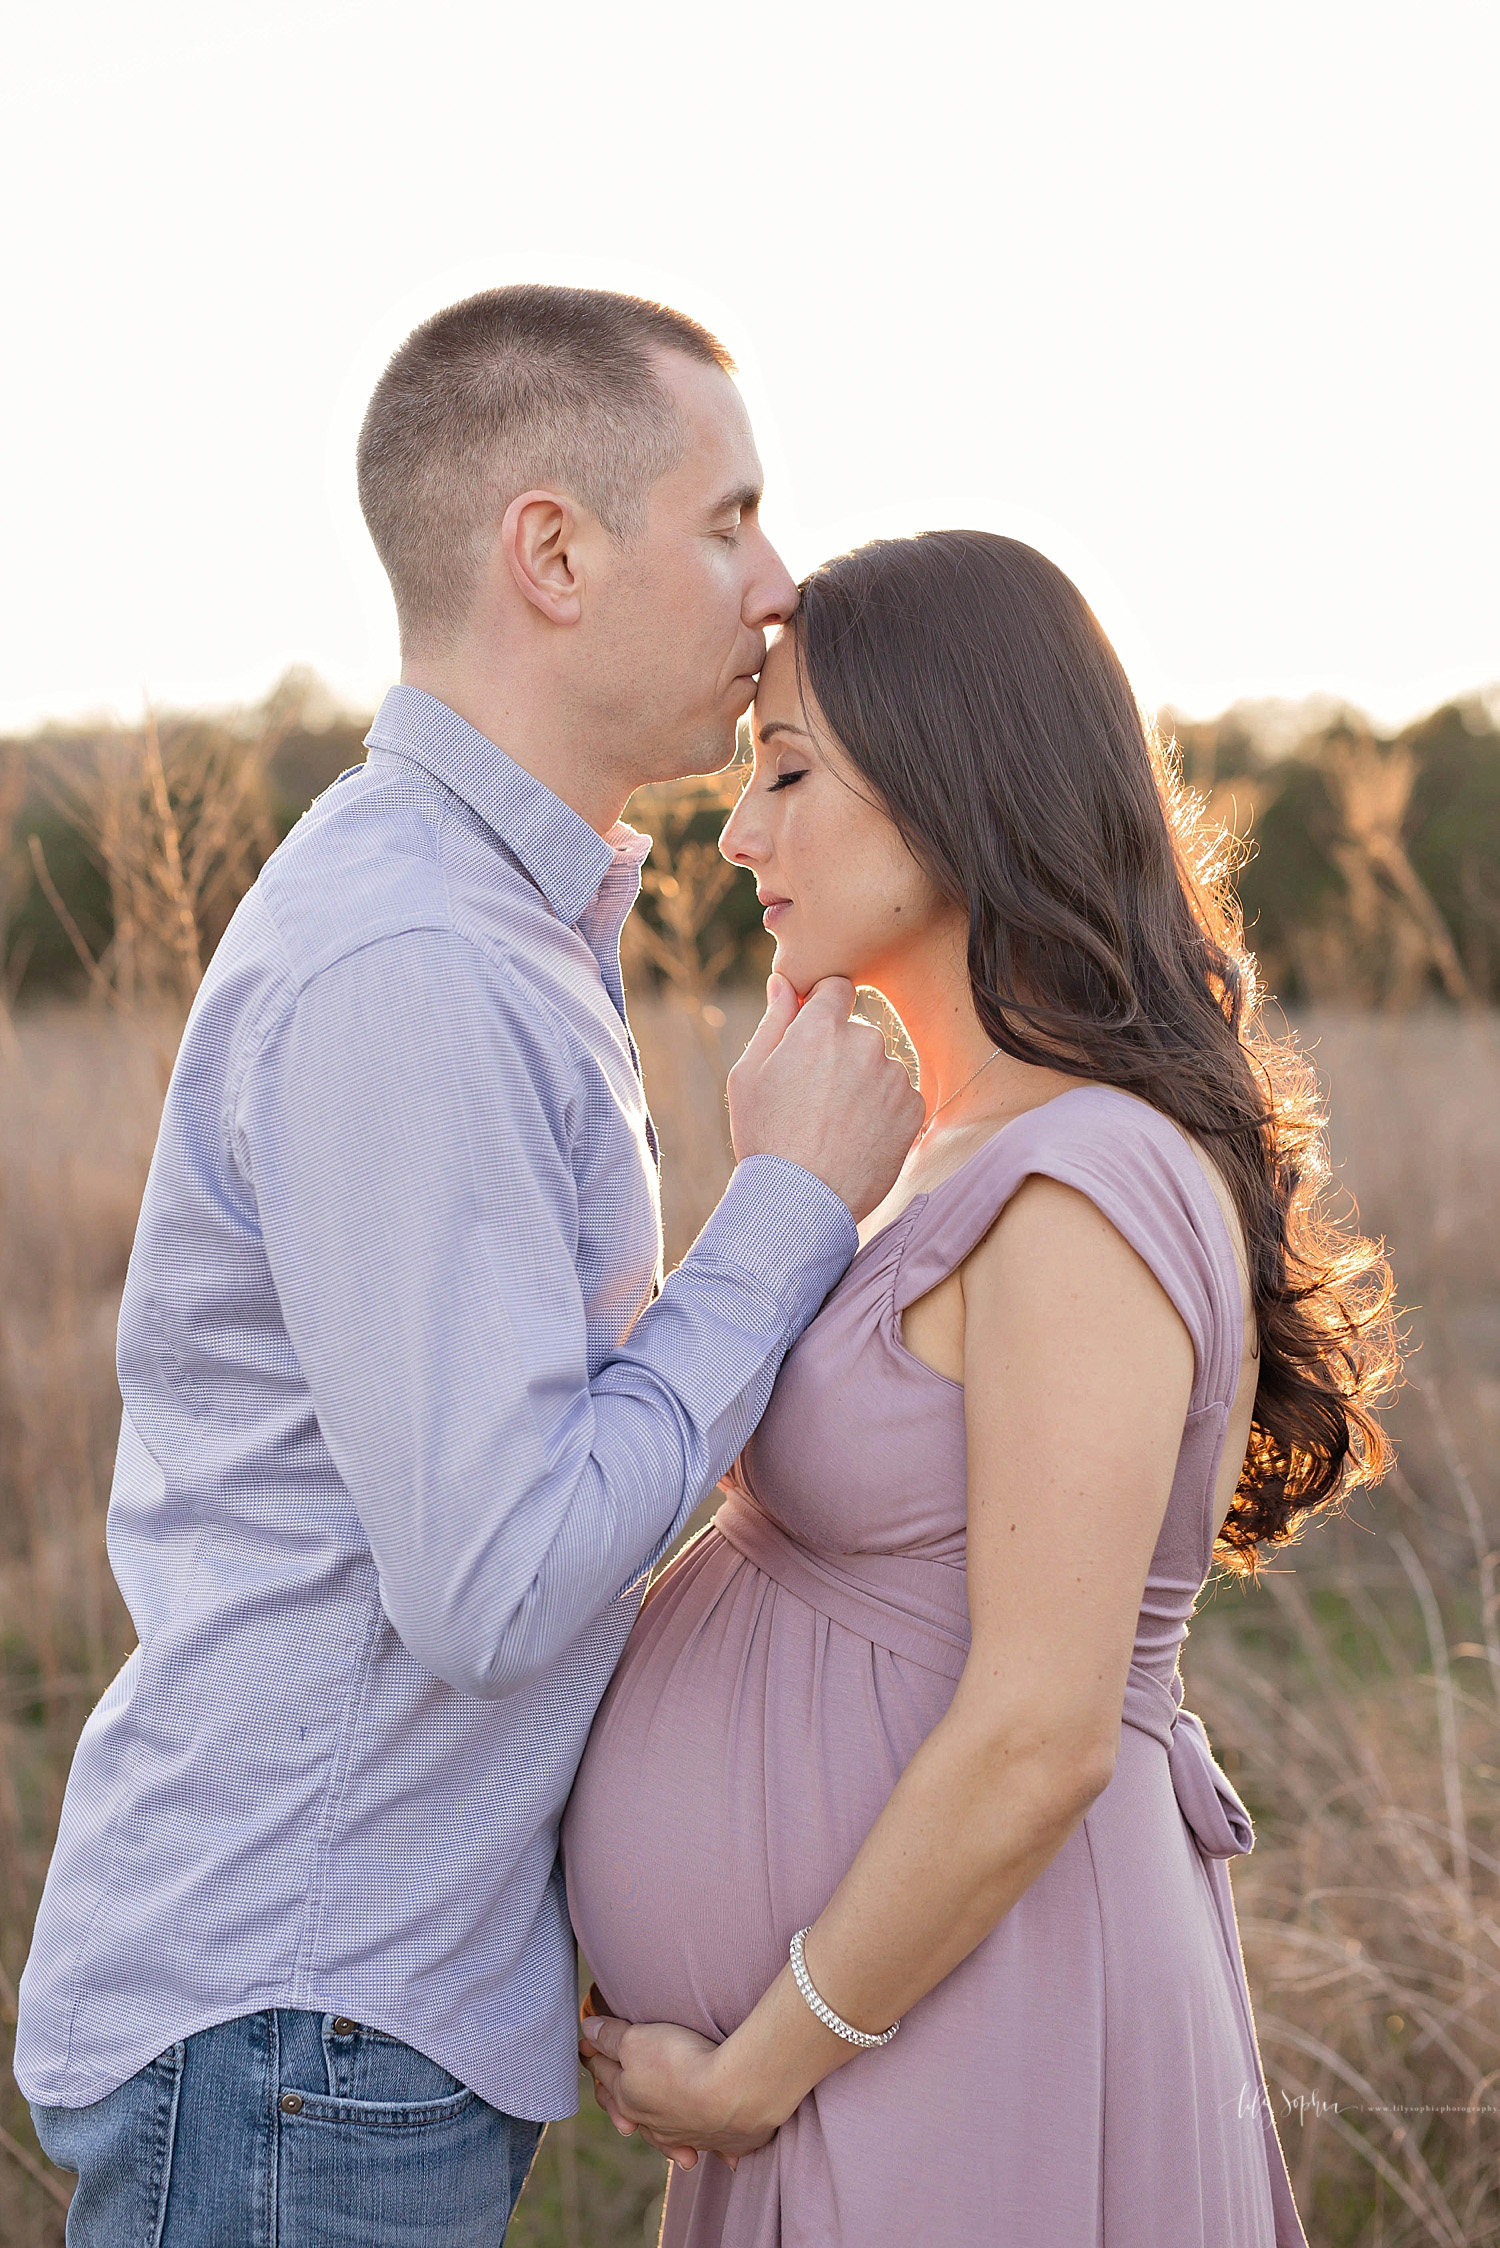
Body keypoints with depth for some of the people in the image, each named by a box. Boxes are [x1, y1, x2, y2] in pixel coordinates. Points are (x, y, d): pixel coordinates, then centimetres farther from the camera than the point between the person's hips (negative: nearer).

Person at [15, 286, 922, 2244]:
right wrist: (797, 1202, -15)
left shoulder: (492, 931, 11)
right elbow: (493, 1581, -24)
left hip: (400, 1998, 10)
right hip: (289, 2026, -10)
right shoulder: (401, 975, -22)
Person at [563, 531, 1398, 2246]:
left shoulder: (1091, 1201, -21)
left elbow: (1040, 1739, -23)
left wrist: (749, 2072, -14)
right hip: (882, 2031, 9)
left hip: (971, 2062, -9)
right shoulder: (975, 1154, 9)